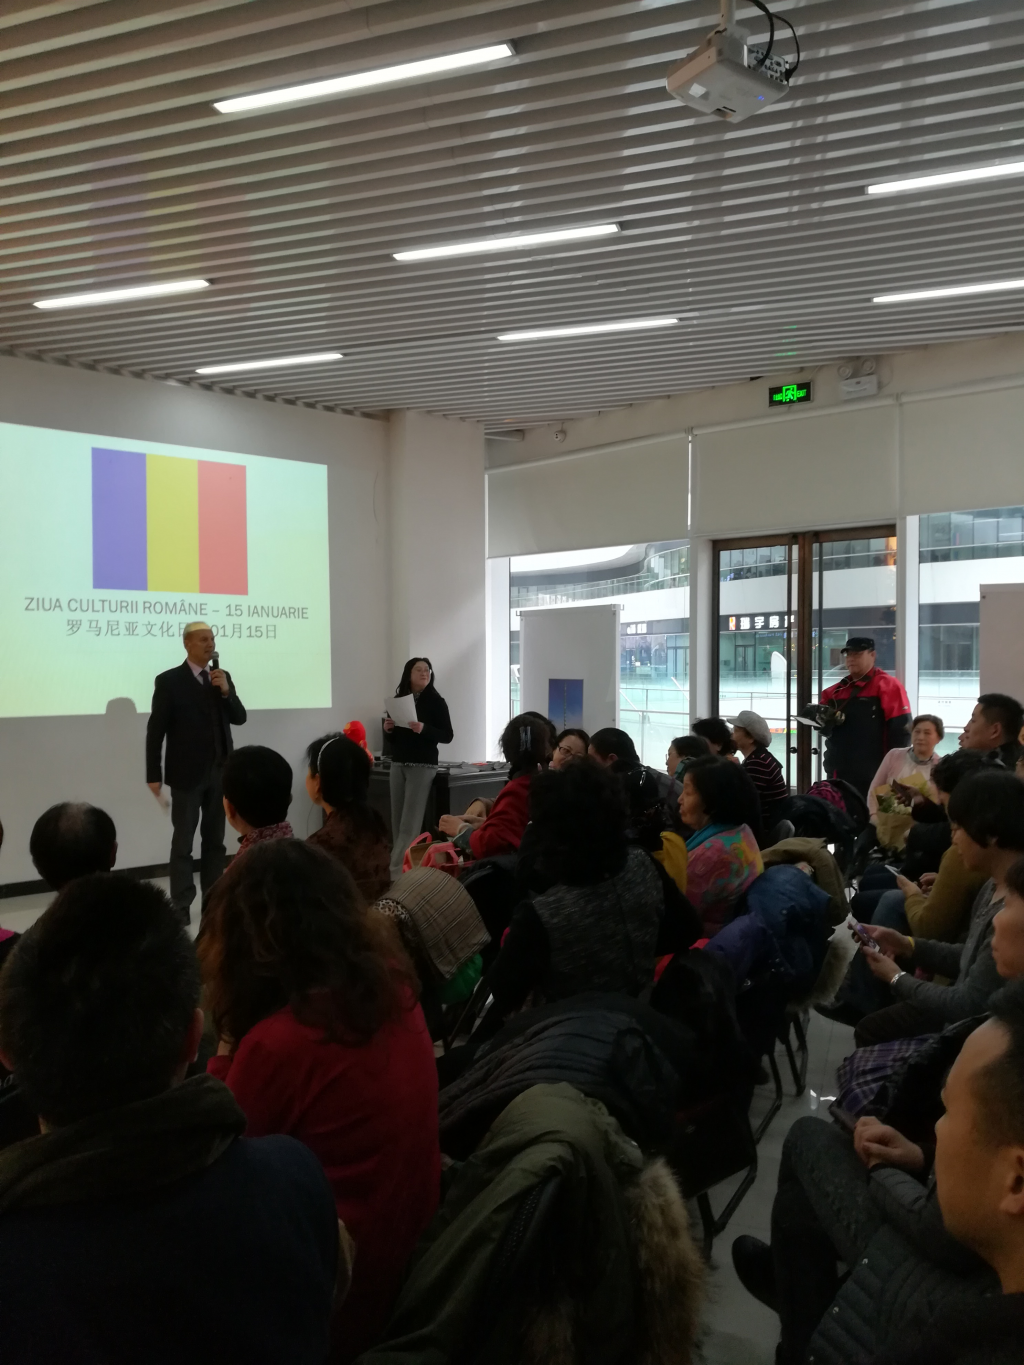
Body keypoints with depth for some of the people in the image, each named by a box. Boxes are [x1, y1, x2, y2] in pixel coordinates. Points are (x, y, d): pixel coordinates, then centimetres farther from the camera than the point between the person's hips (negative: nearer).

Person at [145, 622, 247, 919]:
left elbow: (239, 718, 5)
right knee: (183, 841, 0)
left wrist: (226, 691, -13)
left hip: (220, 772, 5)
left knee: (215, 840, 11)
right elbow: (155, 731, -7)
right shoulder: (169, 681, -6)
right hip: (187, 773, -5)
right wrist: (154, 776, -10)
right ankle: (181, 906, 5)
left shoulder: (222, 677, 9)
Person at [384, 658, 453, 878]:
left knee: (410, 823, -8)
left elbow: (448, 736, -7)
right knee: (398, 821, 2)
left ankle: (395, 871, -10)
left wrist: (424, 729, -22)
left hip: (423, 766, -5)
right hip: (397, 764, 5)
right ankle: (404, 865, 8)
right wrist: (387, 729, -3)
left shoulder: (436, 701, -4)